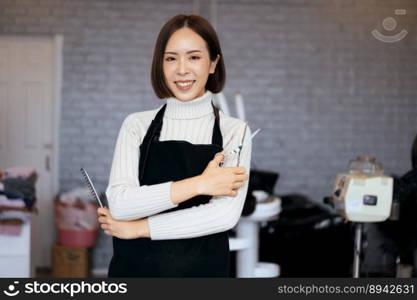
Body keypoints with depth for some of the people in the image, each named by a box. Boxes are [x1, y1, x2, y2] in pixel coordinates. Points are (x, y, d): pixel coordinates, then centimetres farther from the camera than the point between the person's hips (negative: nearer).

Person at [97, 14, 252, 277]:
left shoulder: (234, 131, -5)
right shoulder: (137, 125, 0)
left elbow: (226, 214, -16)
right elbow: (119, 203, -12)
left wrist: (137, 228, -13)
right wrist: (198, 184, -18)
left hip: (201, 269, -1)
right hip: (135, 268, 1)